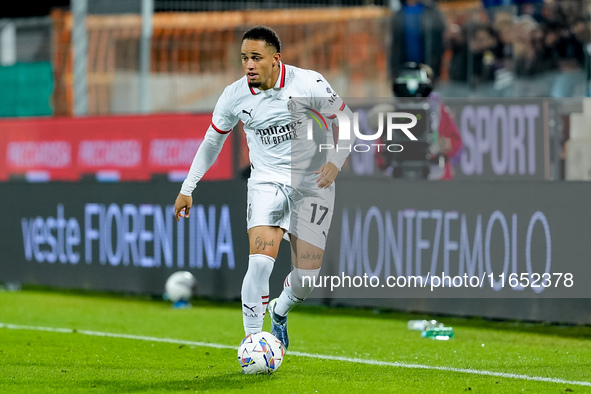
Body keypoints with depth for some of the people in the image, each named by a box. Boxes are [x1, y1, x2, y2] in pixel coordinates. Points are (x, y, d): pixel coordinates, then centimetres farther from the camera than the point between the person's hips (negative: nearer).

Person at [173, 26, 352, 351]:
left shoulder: (308, 84, -15)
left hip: (312, 186, -1)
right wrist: (187, 188, 11)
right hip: (266, 183, 1)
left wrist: (335, 163, -20)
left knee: (307, 275, -3)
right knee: (260, 261, -22)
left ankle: (279, 312, 31)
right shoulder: (234, 96, -5)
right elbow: (212, 140, 11)